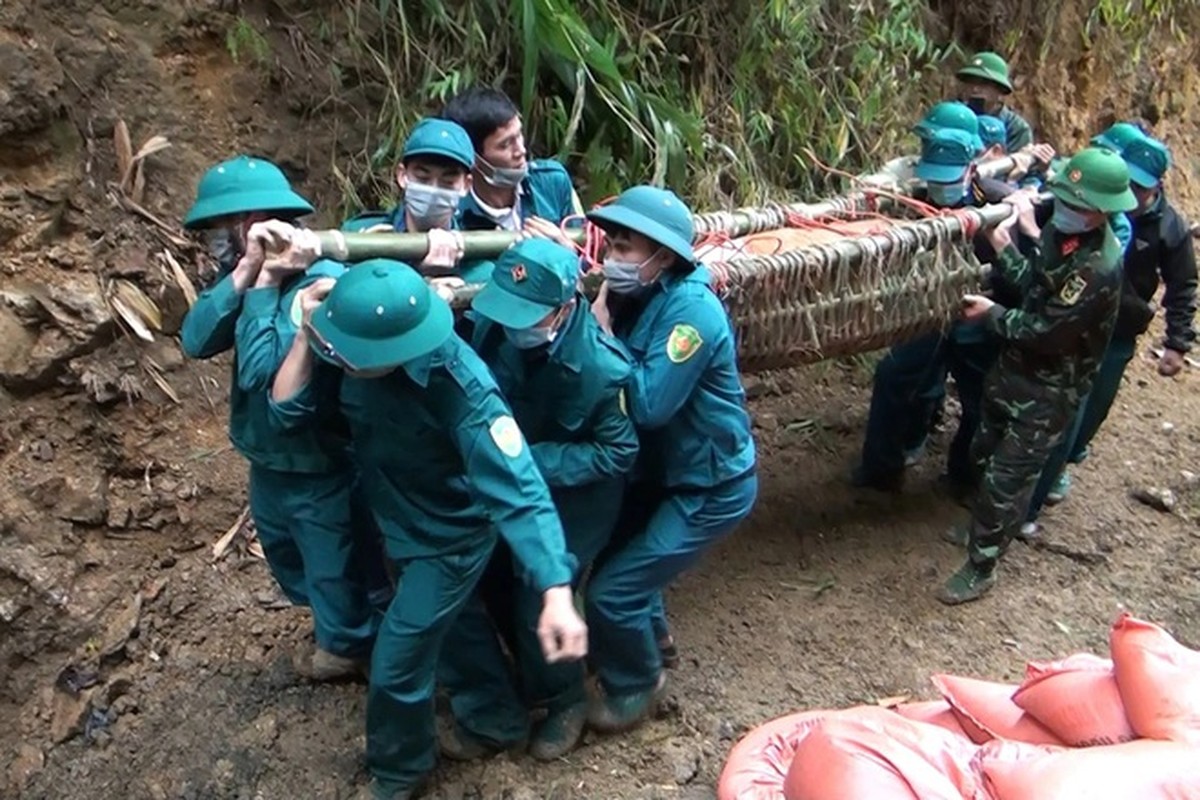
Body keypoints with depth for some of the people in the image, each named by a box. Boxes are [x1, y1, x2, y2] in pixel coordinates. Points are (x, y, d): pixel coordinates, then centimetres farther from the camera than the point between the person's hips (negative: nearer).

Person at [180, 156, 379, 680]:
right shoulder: (249, 272, -3)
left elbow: (262, 370, -35)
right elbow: (196, 341, -15)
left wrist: (264, 285, -30)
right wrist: (244, 275, -24)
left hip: (321, 473, -9)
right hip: (266, 465, 9)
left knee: (336, 574, 17)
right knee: (291, 568, 31)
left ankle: (351, 647, 45)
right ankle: (334, 629, 57)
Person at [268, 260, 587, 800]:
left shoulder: (459, 385, -40)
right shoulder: (354, 349, -22)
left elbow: (516, 490, -45)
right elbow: (287, 413, -17)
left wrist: (556, 597, -54)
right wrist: (307, 333, -32)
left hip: (450, 536, -7)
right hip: (395, 519, 7)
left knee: (397, 664, 3)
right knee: (448, 630, 29)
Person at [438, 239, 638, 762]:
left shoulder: (601, 367, -31)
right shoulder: (496, 327, -19)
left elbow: (618, 453, -18)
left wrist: (533, 462, -26)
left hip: (573, 494, -5)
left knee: (536, 605, -8)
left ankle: (563, 703, 27)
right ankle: (491, 715, 21)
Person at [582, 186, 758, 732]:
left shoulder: (690, 309, -26)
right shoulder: (636, 296, -1)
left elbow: (650, 404, -31)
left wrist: (605, 335, -25)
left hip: (710, 486, -9)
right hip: (661, 469, 9)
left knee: (612, 590, -7)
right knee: (607, 547, 25)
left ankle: (636, 686, 22)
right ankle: (650, 631, 53)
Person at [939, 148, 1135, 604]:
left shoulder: (1100, 267, -28)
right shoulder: (1061, 230, -3)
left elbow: (1047, 332, -26)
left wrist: (993, 315, -15)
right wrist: (1005, 248, -9)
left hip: (1050, 391, -8)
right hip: (1015, 366, 8)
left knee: (1008, 476, -2)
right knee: (987, 453, 23)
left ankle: (981, 567, 13)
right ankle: (983, 526, 47)